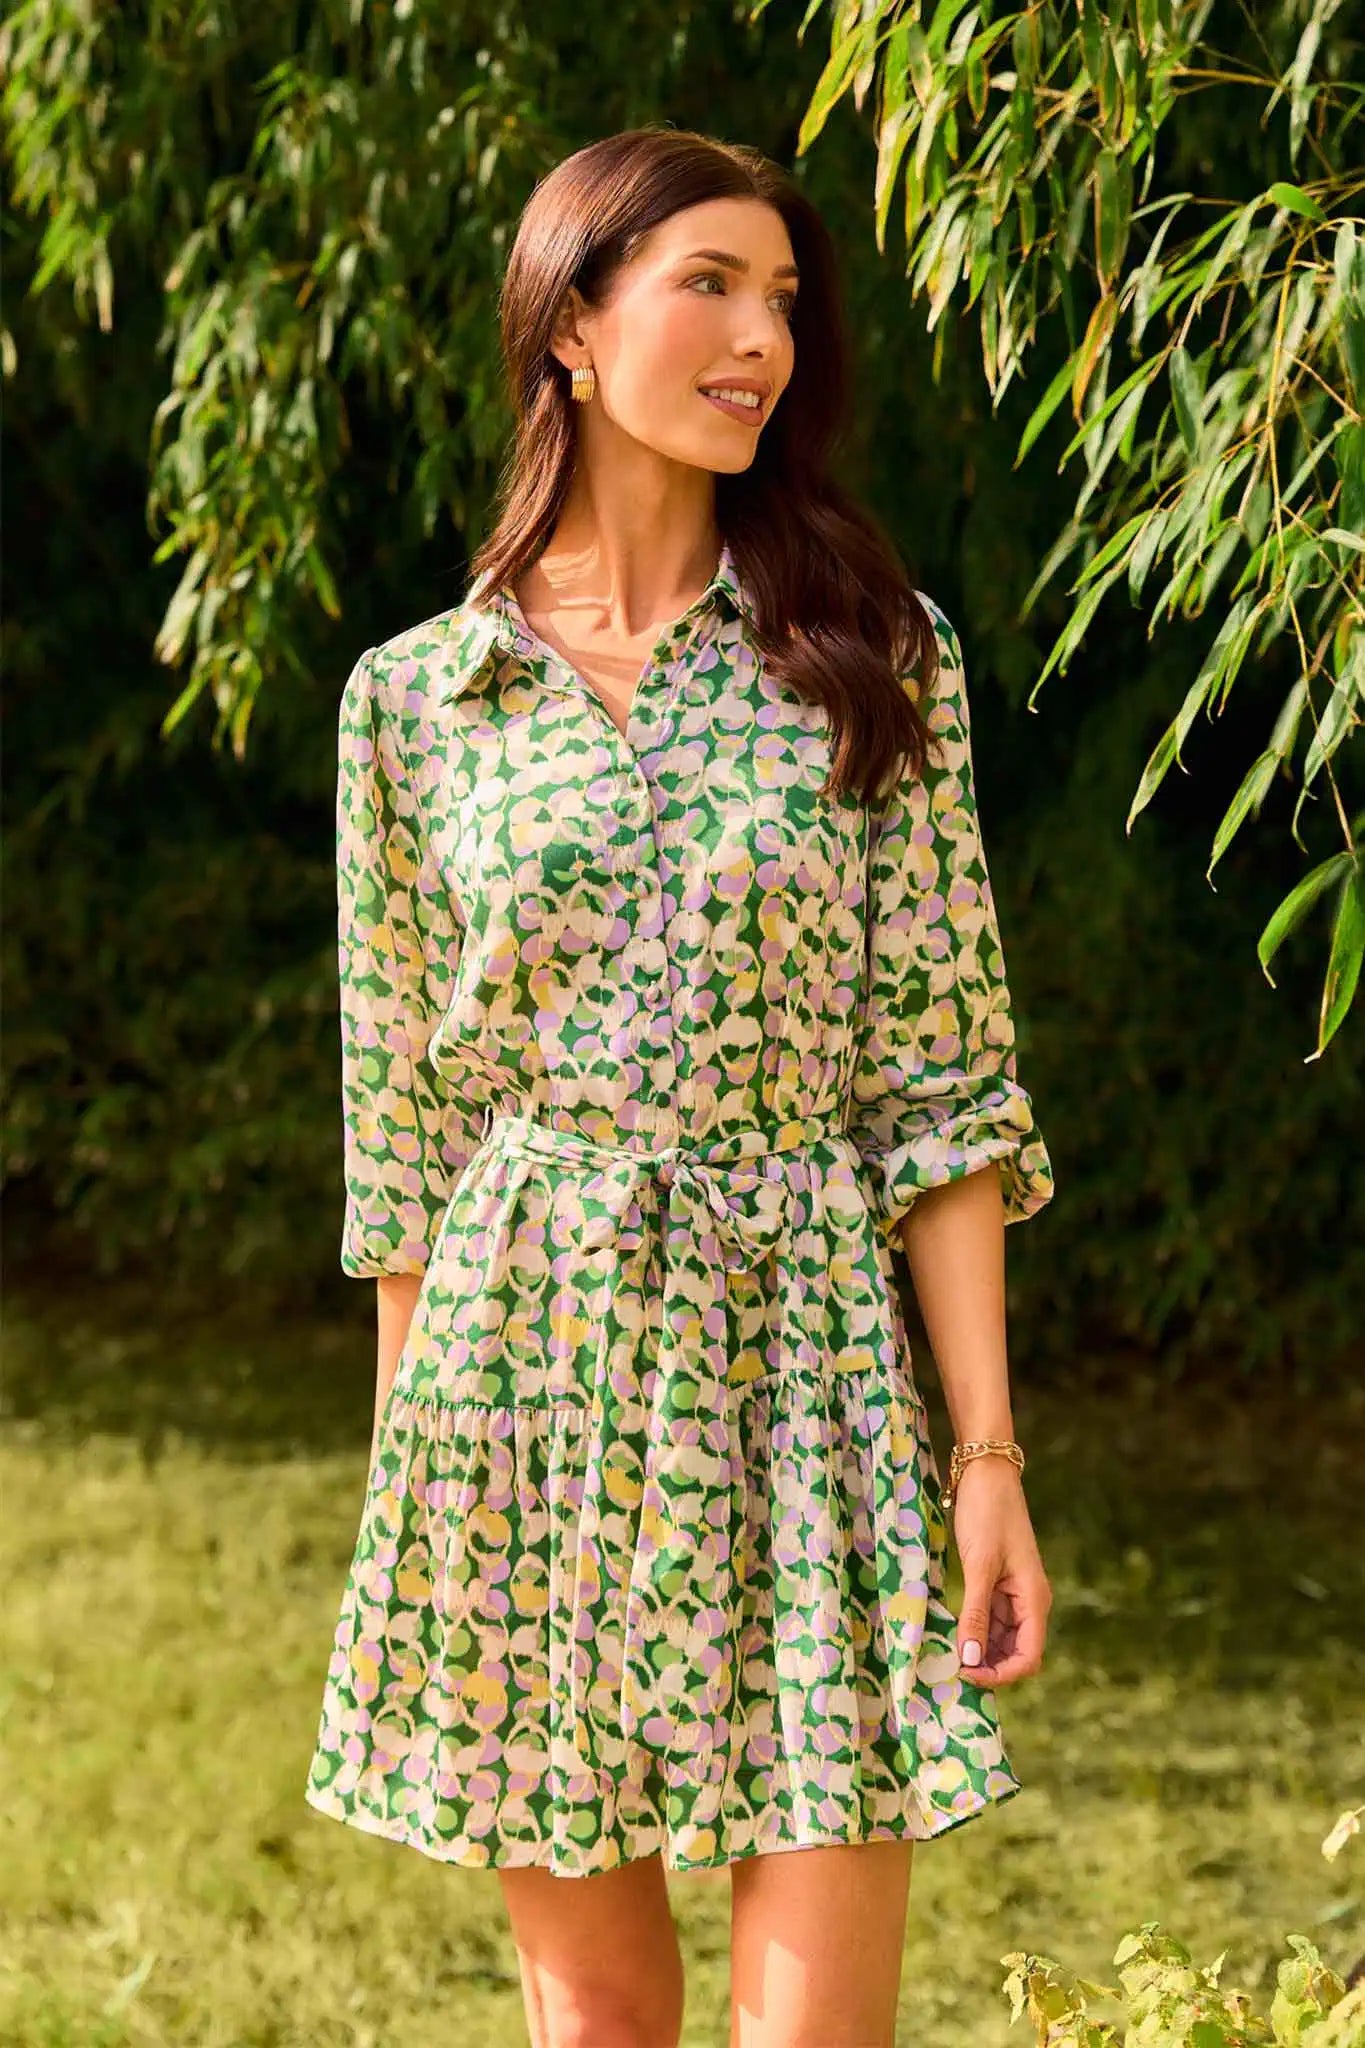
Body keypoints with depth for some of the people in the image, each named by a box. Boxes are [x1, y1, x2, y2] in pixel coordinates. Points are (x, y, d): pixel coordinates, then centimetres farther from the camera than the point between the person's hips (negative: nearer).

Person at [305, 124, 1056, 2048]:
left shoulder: (874, 658, 2)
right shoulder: (418, 694, 4)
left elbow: (943, 1084, -1)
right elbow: (404, 1120, 9)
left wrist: (992, 1450, -7)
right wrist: (403, 1482, 9)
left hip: (803, 1374, -1)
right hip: (525, 1372, 1)